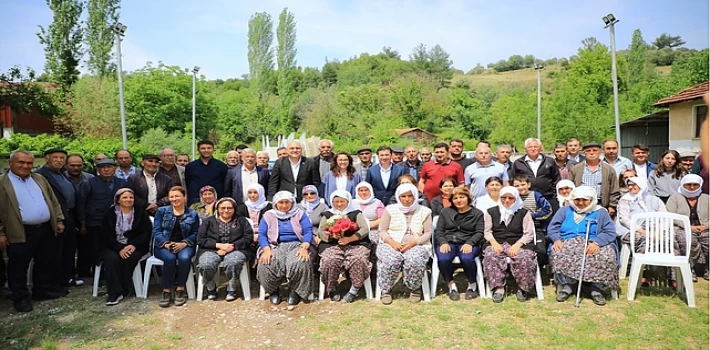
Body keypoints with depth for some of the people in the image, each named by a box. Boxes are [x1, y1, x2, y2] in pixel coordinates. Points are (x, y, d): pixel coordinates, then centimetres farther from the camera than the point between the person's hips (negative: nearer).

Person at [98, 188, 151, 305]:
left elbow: (146, 233, 0)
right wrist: (119, 248, -17)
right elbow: (106, 235, -1)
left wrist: (133, 245, -16)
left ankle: (123, 290, -17)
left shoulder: (141, 213, 8)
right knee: (112, 259, -30)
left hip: (134, 247, -1)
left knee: (127, 259, -31)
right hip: (113, 247, 1)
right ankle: (114, 292, -27)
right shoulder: (110, 214, 8)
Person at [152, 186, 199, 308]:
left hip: (184, 245, 0)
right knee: (170, 258, -34)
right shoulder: (162, 211, 9)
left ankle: (180, 290, -20)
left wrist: (184, 243, -16)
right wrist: (166, 244, -16)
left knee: (184, 258, -34)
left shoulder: (193, 214, 10)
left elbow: (195, 233, 3)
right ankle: (166, 292, -23)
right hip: (164, 246, 0)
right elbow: (156, 231, 1)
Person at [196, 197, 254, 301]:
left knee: (233, 262, -37)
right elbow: (200, 239, 7)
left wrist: (232, 246, -10)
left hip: (235, 250, -1)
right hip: (212, 250, 1)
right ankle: (211, 288, -3)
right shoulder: (209, 221, 20)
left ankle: (231, 289, -12)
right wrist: (219, 245, -8)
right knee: (205, 265, -33)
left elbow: (248, 237, 4)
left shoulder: (241, 220, 18)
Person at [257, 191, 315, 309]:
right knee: (267, 264, -32)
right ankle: (273, 290, -4)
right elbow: (262, 235, 4)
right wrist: (267, 250, -16)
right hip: (276, 246, 1)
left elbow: (308, 232, 1)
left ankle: (296, 291, -10)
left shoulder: (300, 214, 11)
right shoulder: (268, 215, 14)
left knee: (300, 262, -35)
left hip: (296, 245, -1)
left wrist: (304, 248, -18)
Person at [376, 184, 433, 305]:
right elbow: (382, 230, 5)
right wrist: (392, 242, -14)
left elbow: (428, 233, 3)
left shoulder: (424, 211, 9)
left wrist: (413, 242, -14)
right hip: (392, 244, 0)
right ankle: (386, 290, -11)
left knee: (415, 261, -34)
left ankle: (415, 289, -5)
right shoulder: (390, 209, 8)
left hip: (416, 245, 0)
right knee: (391, 260, -34)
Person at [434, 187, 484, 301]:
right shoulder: (445, 212, 15)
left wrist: (469, 243, -17)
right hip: (448, 243, 1)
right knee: (443, 259, -32)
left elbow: (479, 232, 2)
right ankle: (451, 286, -7)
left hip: (468, 244, -1)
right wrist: (443, 242, -11)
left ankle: (472, 285, -6)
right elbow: (438, 231, 10)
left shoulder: (477, 213, 12)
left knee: (466, 258, -35)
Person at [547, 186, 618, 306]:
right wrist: (557, 239, -14)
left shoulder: (601, 212, 15)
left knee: (606, 258, -34)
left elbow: (610, 232, 0)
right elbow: (552, 228, 10)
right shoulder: (564, 211, 20)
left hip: (592, 245, 0)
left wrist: (596, 242, -20)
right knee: (558, 255, -34)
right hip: (568, 244, 1)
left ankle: (597, 289, -22)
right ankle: (565, 286, -23)